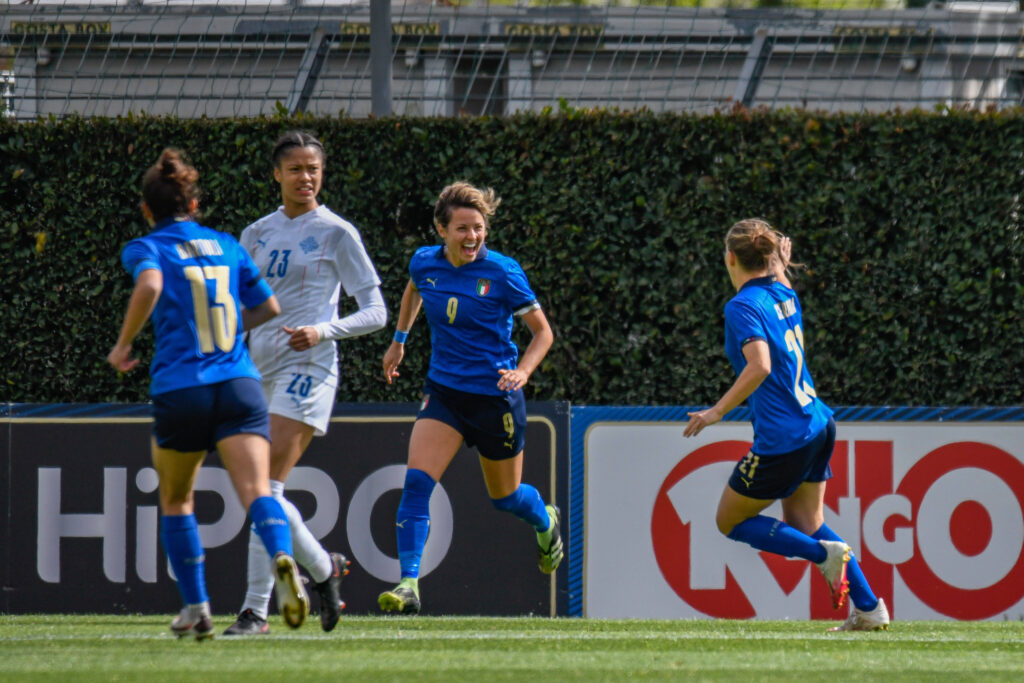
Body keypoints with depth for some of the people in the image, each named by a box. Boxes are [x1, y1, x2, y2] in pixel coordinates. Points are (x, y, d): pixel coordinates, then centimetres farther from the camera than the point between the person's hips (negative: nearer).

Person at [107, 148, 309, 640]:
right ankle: (281, 556, -44)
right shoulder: (225, 245, 18)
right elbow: (268, 307, 24)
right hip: (239, 384, 2)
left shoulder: (147, 248, 4)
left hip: (180, 388, -2)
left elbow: (150, 285, -19)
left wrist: (123, 346, -7)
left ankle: (196, 608, 18)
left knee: (175, 501, 20)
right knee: (257, 491, -14)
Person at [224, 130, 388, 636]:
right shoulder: (257, 234, 14)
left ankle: (255, 611, -11)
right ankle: (323, 567, 28)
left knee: (265, 488, -16)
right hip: (258, 370, 6)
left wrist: (323, 331, -17)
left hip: (307, 368, -6)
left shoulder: (336, 233, -1)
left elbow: (375, 312, -2)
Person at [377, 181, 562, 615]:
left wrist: (522, 371, -20)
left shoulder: (502, 273, -14)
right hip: (444, 392, 3)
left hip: (495, 397, -3)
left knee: (505, 497, 15)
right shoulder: (424, 263, -3)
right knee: (416, 482, -18)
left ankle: (546, 522, 52)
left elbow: (543, 332, -4)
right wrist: (399, 340, 25)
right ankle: (408, 585, -21)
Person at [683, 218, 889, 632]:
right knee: (805, 523, 18)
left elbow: (759, 366, -27)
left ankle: (826, 553, -8)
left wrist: (717, 411, -21)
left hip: (782, 438, -8)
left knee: (730, 521, 8)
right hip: (816, 424, 8)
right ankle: (870, 609, 9)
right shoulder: (785, 295, 9)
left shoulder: (742, 306, -14)